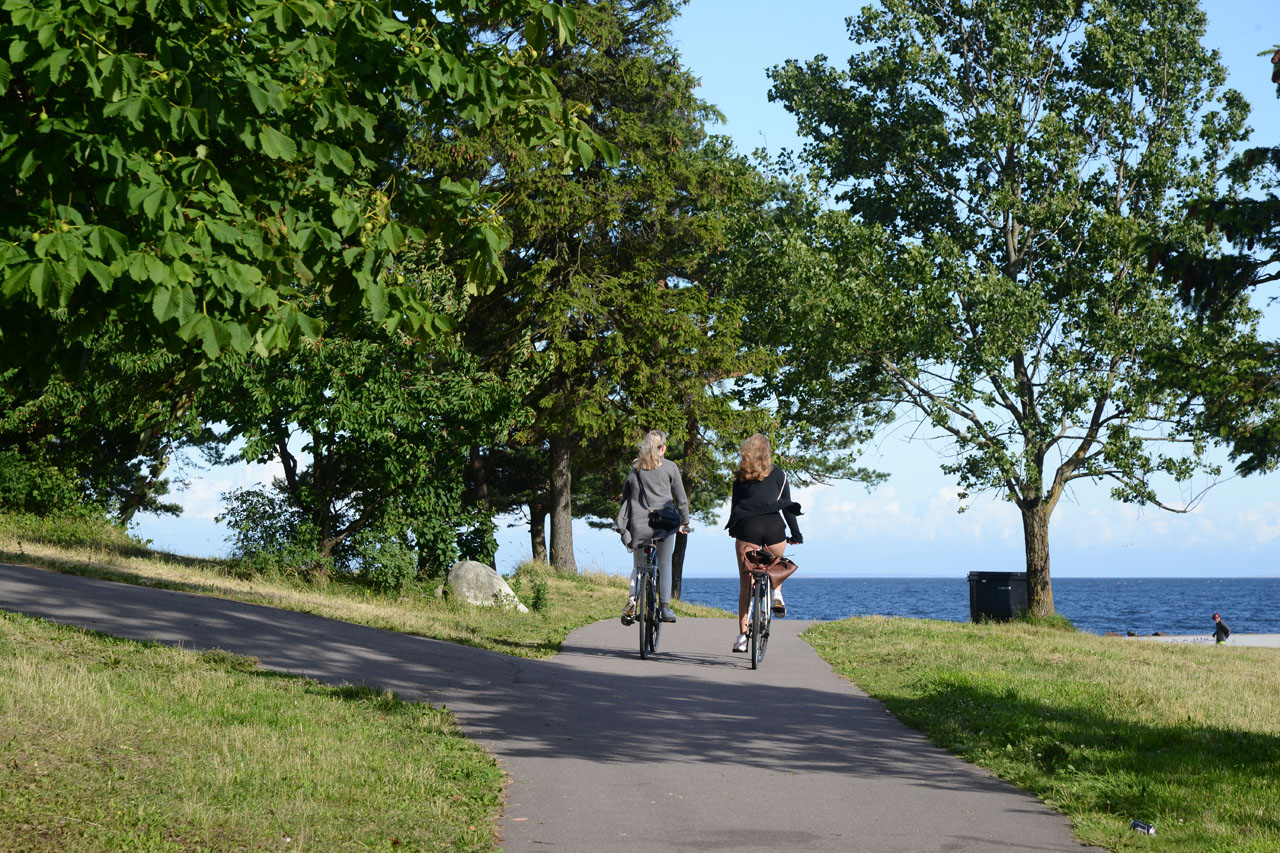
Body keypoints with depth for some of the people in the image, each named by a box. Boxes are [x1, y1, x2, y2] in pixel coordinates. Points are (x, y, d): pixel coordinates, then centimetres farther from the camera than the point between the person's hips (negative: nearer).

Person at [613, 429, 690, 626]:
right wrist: (685, 521, 14)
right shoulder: (669, 467, 3)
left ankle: (631, 599, -14)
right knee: (665, 564, 9)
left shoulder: (635, 468, 10)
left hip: (638, 522, 2)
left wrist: (624, 521, 19)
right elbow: (680, 497, 5)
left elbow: (625, 494, 12)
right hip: (664, 521, -2)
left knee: (638, 565, 11)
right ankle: (664, 607, 3)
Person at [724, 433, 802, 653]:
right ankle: (776, 595, 8)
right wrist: (796, 534, 16)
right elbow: (788, 506, 10)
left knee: (745, 584, 3)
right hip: (773, 527, 0)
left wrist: (733, 530, 22)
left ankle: (742, 635, -3)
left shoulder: (740, 477, 12)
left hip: (746, 527, 0)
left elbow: (734, 505, 12)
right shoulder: (778, 475, 10)